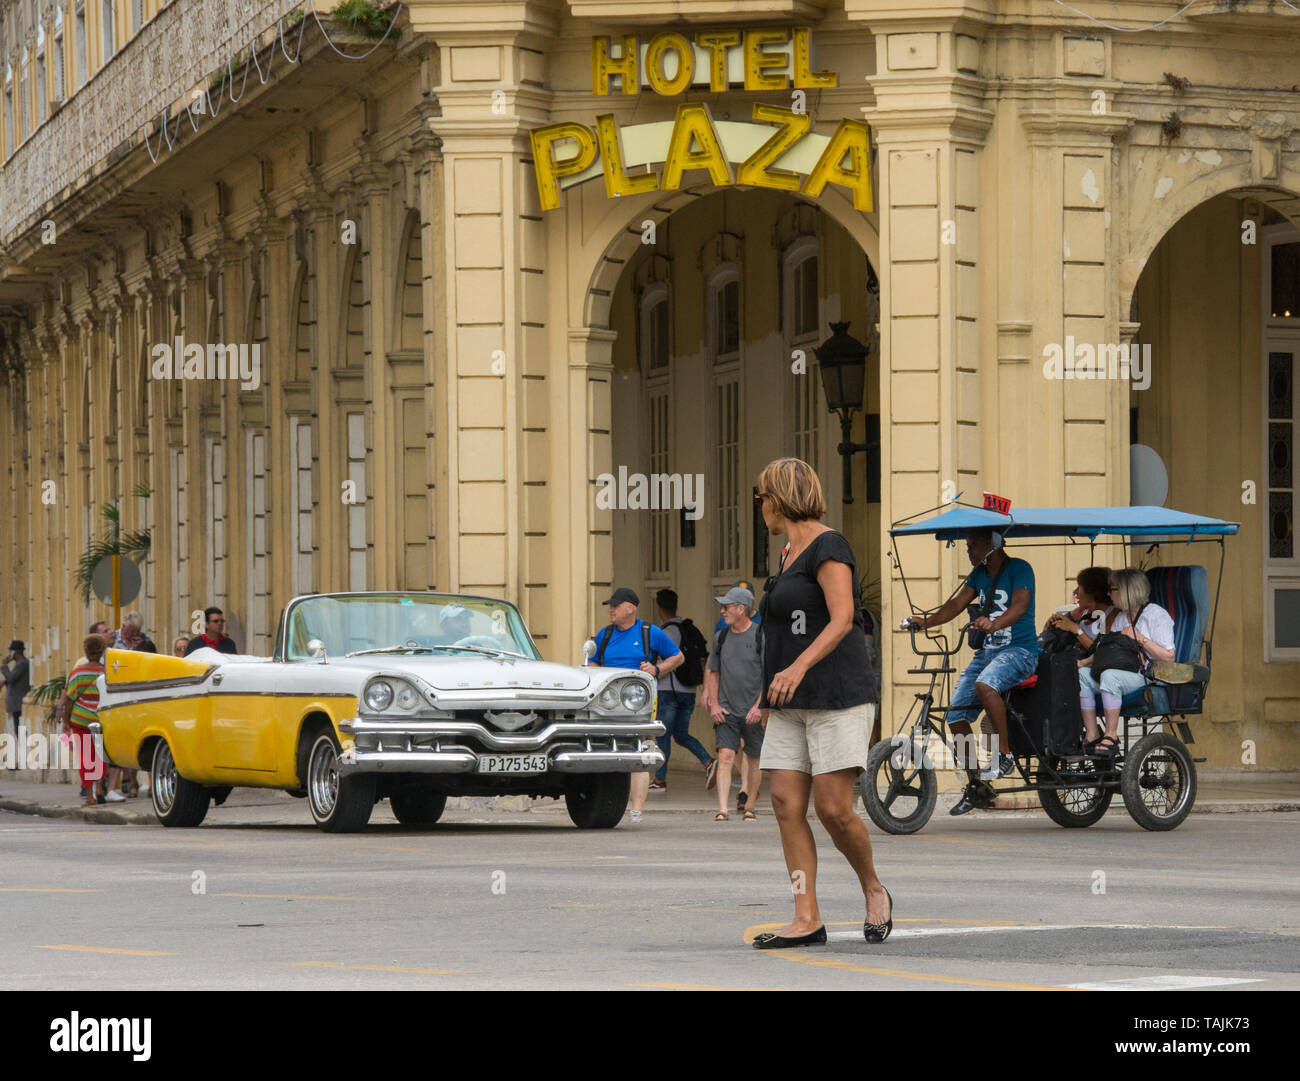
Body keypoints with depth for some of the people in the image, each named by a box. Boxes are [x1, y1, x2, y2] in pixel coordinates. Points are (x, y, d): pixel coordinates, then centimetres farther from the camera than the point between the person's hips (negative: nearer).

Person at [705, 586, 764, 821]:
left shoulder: (761, 636, -5)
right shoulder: (721, 637, 10)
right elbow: (712, 673, 17)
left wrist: (759, 706, -13)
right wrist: (714, 704, 5)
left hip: (754, 712, -3)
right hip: (726, 710, 3)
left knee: (754, 758, 6)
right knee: (725, 755, -10)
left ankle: (749, 806, 20)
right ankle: (722, 809, -16)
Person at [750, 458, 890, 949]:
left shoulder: (828, 547, -9)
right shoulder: (793, 554, 19)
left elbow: (841, 620, -20)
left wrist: (798, 668, -33)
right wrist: (770, 693, 30)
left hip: (836, 697, -9)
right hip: (792, 705, 9)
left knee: (834, 808, -12)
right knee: (786, 805, -3)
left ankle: (874, 891, 12)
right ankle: (807, 919, -4)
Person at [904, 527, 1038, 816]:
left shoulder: (1019, 569, -8)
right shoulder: (979, 574, 15)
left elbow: (1019, 606, -23)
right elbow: (956, 604, 8)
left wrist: (994, 623, -42)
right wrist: (926, 621, -8)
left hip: (1020, 650, -8)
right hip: (987, 651, 8)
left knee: (985, 684, -38)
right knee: (956, 713, -4)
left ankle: (1005, 753, -24)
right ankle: (976, 787, 6)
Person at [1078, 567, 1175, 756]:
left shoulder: (1156, 615, -3)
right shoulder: (1121, 618, 23)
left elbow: (1168, 656, -10)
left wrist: (1140, 638, -15)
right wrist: (1084, 662, 5)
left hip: (1148, 676, -8)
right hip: (1121, 672, 8)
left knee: (1110, 675, -36)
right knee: (1082, 675, -14)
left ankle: (1111, 736, -33)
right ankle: (1092, 735, -20)